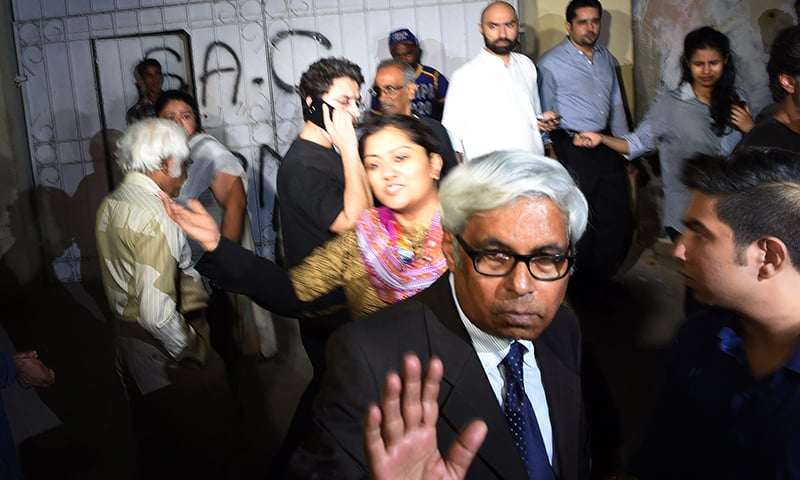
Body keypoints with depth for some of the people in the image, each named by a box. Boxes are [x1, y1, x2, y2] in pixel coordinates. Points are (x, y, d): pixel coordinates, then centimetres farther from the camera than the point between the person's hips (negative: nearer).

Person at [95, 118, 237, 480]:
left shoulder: (110, 205, 4)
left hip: (126, 338, 9)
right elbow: (157, 312, -29)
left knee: (153, 437, 25)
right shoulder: (154, 217, -25)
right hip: (165, 347, -9)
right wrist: (193, 353, -17)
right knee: (209, 444, 7)